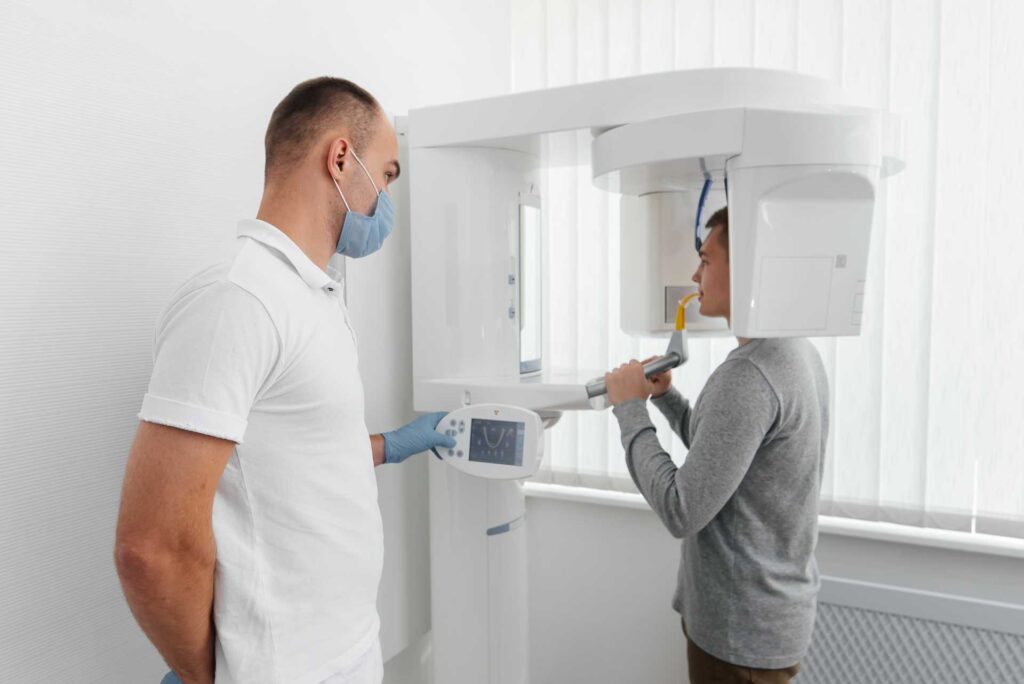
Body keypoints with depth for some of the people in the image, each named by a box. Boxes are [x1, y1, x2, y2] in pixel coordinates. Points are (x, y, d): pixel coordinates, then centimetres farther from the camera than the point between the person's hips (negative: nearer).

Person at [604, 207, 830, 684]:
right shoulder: (799, 355, 4)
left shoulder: (748, 374, -27)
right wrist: (664, 396, 3)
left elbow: (681, 512, -27)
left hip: (742, 632, -9)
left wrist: (630, 408, -18)